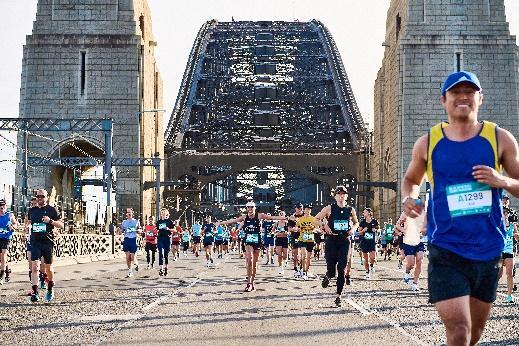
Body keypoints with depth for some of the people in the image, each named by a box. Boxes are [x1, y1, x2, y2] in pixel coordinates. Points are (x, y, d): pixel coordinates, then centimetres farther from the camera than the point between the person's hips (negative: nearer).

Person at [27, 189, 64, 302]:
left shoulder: (52, 210, 1)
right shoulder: (32, 210, 11)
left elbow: (61, 225, -1)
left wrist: (50, 221, -16)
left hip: (48, 242, -2)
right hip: (35, 242, 2)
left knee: (48, 268, 8)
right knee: (35, 266, -12)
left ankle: (50, 289, 31)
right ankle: (35, 292, -13)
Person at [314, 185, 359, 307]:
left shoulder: (350, 210, 7)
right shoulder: (329, 209, 0)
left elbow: (356, 222, 23)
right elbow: (316, 219, 7)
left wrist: (353, 228, 2)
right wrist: (324, 226, -9)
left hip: (344, 240, 2)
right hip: (332, 240, -2)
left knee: (342, 269, -4)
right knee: (331, 270, -7)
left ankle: (338, 296, 5)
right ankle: (327, 276, 32)